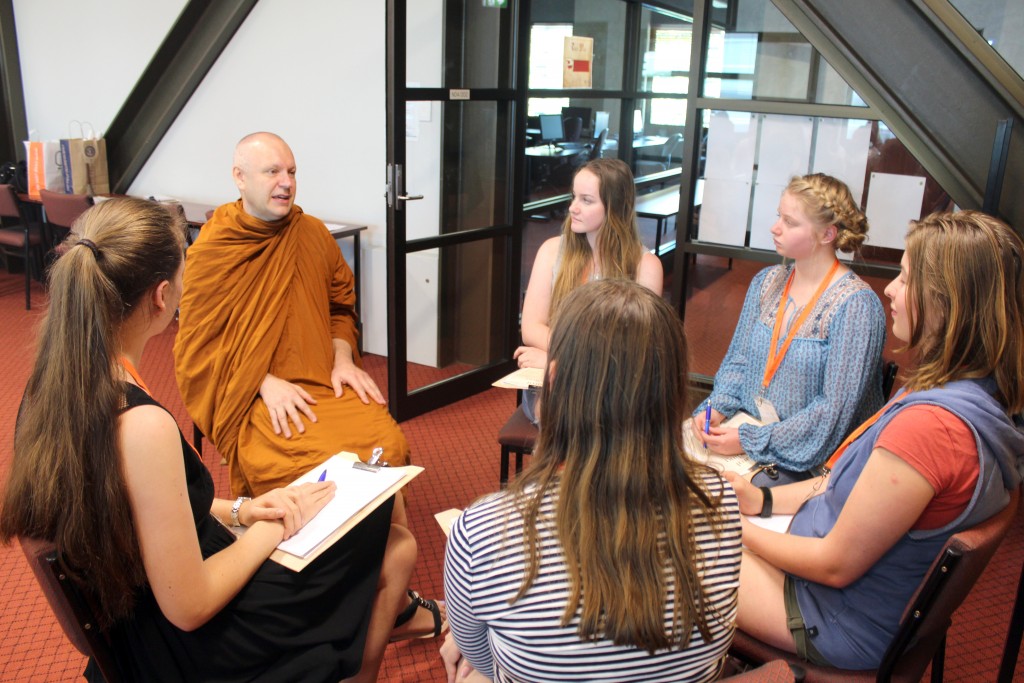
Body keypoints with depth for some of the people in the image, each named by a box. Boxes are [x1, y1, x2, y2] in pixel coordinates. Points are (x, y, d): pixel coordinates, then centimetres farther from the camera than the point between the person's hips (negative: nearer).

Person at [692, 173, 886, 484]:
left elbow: (836, 410, -17)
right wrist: (716, 407, -7)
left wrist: (750, 441, -20)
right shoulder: (765, 281, 7)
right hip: (747, 425, 6)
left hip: (807, 458, -6)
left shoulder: (856, 306, -14)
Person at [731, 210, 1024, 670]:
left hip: (848, 627, -8)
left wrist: (739, 530, -11)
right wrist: (764, 501, 2)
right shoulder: (982, 395, -3)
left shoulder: (927, 424, -35)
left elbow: (837, 564, -26)